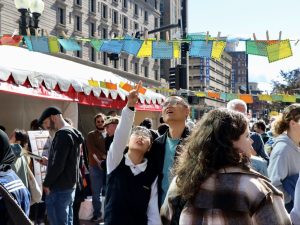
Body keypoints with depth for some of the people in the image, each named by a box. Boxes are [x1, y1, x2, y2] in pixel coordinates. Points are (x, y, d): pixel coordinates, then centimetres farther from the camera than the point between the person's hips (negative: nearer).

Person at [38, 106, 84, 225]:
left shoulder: (63, 135, -17)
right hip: (69, 186, 10)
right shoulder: (72, 133, 13)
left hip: (59, 189, -10)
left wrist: (46, 183, -10)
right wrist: (48, 162, 16)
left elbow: (58, 165, -22)